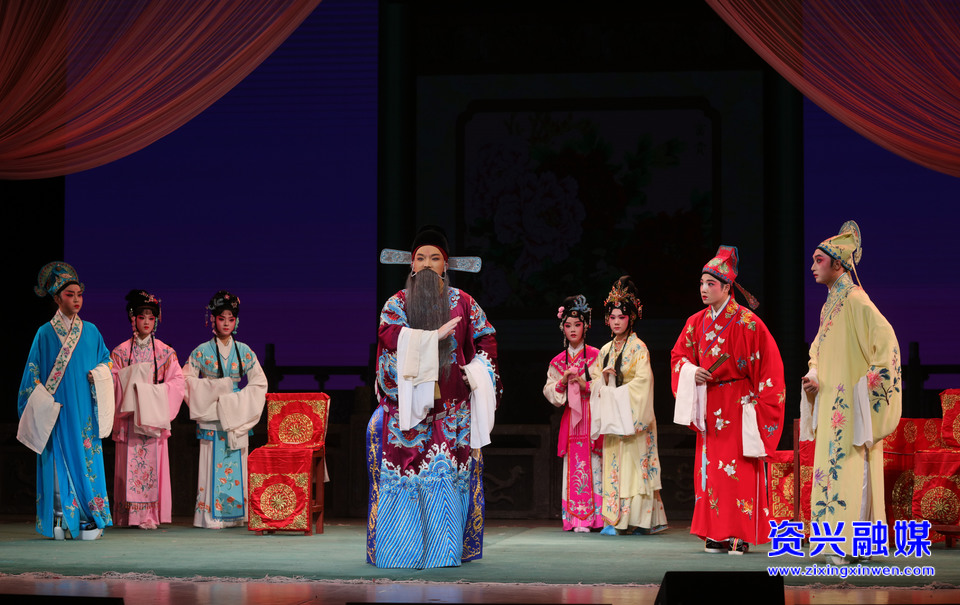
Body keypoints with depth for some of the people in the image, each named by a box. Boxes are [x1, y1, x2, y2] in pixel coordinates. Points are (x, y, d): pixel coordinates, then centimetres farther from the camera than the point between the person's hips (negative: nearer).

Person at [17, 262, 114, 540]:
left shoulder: (91, 331, 10)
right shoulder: (46, 333, 3)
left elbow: (106, 360, 19)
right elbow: (33, 373, 4)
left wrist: (98, 374, -3)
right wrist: (42, 407, -5)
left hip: (85, 410, 2)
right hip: (57, 411, -2)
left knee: (86, 460, -4)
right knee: (59, 461, -4)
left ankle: (88, 519, -4)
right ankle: (60, 518, -1)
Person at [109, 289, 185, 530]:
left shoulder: (165, 352, 9)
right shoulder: (120, 352, 7)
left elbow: (178, 381, 4)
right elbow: (112, 381, 2)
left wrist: (157, 392, -10)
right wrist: (132, 377, -13)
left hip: (155, 416, 1)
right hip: (129, 415, 0)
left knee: (153, 462, -5)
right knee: (130, 463, -5)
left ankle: (150, 515, -3)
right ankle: (129, 516, -2)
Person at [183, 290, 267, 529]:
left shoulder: (244, 352, 7)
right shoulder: (202, 352, 2)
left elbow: (259, 383, 7)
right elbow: (186, 379, 0)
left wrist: (237, 402, -6)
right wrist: (215, 389, -10)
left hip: (237, 417, 2)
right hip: (211, 417, -2)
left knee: (236, 464, 1)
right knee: (213, 463, -6)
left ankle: (236, 514, 6)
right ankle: (212, 515, -4)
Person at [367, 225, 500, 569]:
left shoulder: (462, 302, 12)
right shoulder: (397, 302, 7)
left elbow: (486, 338, 15)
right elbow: (389, 335, -12)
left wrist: (477, 371, -1)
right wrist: (434, 335, -17)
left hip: (451, 404, 1)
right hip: (409, 402, -1)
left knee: (450, 473, -3)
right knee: (406, 470, -6)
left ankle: (445, 548, 2)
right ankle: (402, 548, -2)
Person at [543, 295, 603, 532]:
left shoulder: (595, 355, 5)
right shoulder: (558, 361, 13)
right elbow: (549, 391, 9)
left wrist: (585, 384, -15)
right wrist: (563, 382, -9)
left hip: (592, 416, -2)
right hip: (571, 418, 3)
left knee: (594, 464, -9)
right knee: (574, 465, -3)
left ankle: (596, 516, -7)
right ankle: (578, 518, -2)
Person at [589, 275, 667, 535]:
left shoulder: (638, 347, -3)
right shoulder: (606, 350, 16)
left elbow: (643, 380, -13)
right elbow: (595, 380, 16)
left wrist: (618, 392, -14)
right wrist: (604, 378, -6)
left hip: (631, 414, -6)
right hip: (611, 416, 6)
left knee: (631, 463, -10)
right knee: (613, 464, 2)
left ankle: (632, 518, -11)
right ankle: (614, 519, 4)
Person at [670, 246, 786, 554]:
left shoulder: (747, 322, -9)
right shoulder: (696, 323, 9)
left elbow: (768, 364, -8)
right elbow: (678, 355, 19)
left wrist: (761, 402, -12)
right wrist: (692, 372, -2)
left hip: (739, 405, -6)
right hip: (709, 406, 6)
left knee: (739, 468, -8)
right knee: (710, 467, 4)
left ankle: (740, 535, -4)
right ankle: (715, 534, 9)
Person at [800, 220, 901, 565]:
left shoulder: (855, 301, -12)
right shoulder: (830, 306, 16)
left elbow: (886, 340, -20)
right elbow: (818, 350, 25)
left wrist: (870, 381, -18)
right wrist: (813, 377, 7)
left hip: (852, 404, -9)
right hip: (831, 404, 9)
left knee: (850, 469, -10)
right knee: (830, 468, 8)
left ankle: (851, 544, -9)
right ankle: (840, 540, 11)